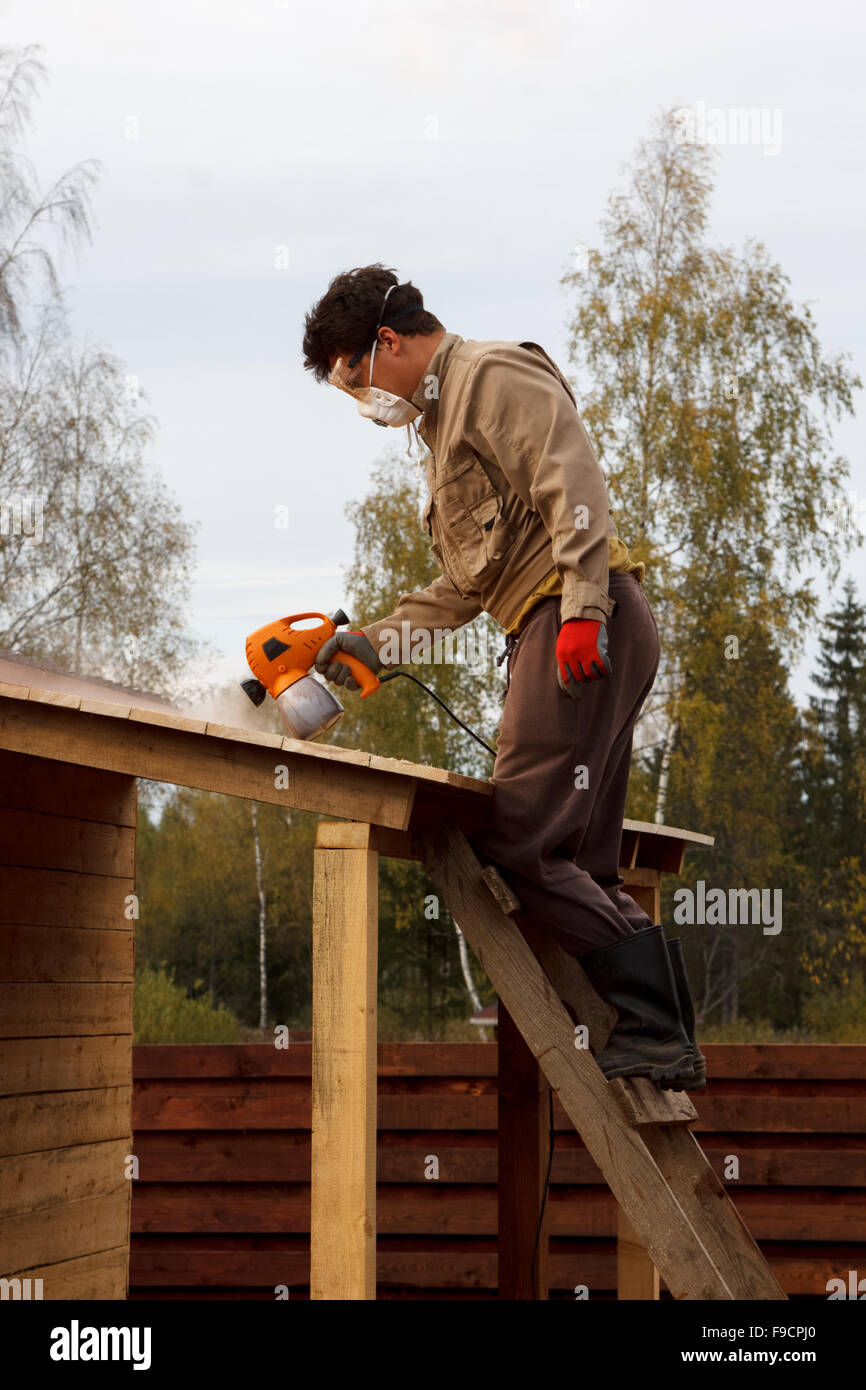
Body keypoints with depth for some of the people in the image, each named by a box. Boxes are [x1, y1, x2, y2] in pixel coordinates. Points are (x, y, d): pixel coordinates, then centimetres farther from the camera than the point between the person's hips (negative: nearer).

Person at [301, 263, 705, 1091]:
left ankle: (652, 1028, -16)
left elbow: (574, 488, -16)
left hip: (584, 626, -10)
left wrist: (583, 608, -26)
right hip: (547, 634, 10)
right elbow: (465, 587, 30)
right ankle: (663, 1041, 3)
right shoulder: (444, 418, 29)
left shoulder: (495, 378, -2)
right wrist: (374, 645, 23)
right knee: (576, 870, 6)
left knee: (517, 841, -15)